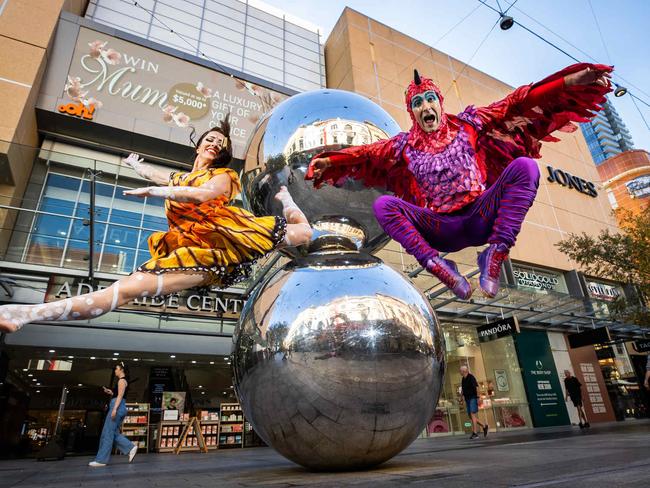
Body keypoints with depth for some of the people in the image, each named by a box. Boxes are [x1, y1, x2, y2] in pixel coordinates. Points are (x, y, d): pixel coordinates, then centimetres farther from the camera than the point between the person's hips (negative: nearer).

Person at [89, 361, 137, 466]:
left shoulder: (122, 380, -8)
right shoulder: (123, 381, 22)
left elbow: (120, 396, -17)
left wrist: (114, 409, -23)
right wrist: (109, 392, 17)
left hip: (117, 407, -10)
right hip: (119, 407, 10)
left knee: (107, 433, -6)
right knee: (113, 433, 10)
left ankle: (101, 460, -1)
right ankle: (131, 447, 5)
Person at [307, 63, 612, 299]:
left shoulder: (467, 124, 10)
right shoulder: (405, 145, 12)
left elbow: (515, 104, 4)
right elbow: (367, 153, 1)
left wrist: (570, 80, -5)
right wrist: (330, 160, -13)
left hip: (481, 219, 0)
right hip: (441, 232, 0)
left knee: (525, 166, -22)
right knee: (384, 205, -22)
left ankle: (495, 256, -26)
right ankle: (439, 267, -27)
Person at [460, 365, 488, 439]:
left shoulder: (471, 377, -9)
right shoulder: (463, 380, 13)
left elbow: (476, 387, -13)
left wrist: (478, 398, -18)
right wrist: (464, 401, 15)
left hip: (473, 398, -8)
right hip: (467, 399, 8)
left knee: (473, 415, -14)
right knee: (470, 416, 6)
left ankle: (475, 433, -14)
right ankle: (484, 426, 22)